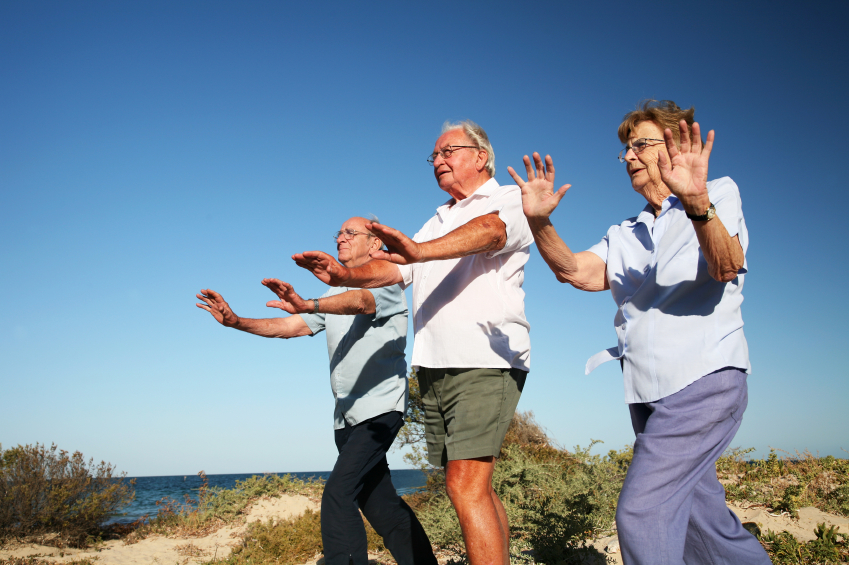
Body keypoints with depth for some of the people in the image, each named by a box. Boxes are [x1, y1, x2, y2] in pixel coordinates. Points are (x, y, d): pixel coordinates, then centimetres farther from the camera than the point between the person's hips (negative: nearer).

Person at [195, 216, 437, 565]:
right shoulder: (335, 295, 20)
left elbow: (360, 301, -27)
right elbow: (288, 327, 13)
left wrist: (308, 305, -45)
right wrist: (236, 321, -1)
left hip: (380, 408, -8)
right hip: (347, 416, 8)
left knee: (338, 493, -20)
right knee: (379, 504, 9)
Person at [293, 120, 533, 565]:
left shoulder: (508, 200, 2)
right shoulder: (438, 222, 26)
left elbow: (490, 231, -21)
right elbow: (395, 268, 14)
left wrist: (420, 250, -39)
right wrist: (345, 275, -6)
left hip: (485, 361, -7)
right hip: (433, 366, 8)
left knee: (466, 486, -17)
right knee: (475, 489, 10)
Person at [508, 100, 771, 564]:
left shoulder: (719, 195, 0)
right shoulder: (623, 236, 16)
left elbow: (725, 267, -21)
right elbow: (574, 270, -3)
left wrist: (697, 204, -40)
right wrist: (538, 221, -20)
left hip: (704, 380, -6)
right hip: (648, 394, 7)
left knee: (641, 512, -16)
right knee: (703, 524, 14)